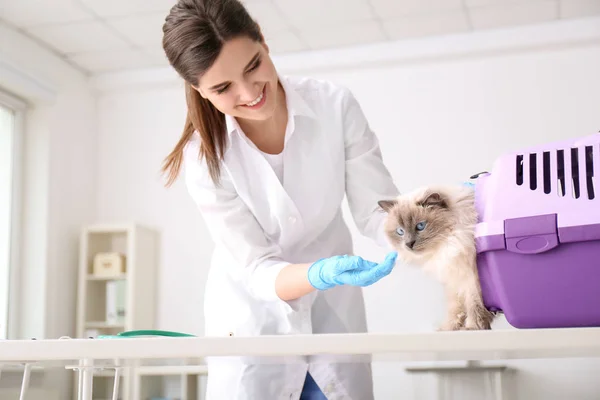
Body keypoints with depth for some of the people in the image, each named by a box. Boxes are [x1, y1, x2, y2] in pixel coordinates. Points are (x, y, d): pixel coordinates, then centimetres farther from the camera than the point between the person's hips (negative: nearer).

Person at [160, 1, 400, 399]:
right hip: (254, 314, -1)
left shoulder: (335, 105, -17)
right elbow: (257, 270, -20)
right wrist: (322, 274, -39)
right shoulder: (205, 156, -19)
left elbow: (375, 209, -12)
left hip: (333, 309, 2)